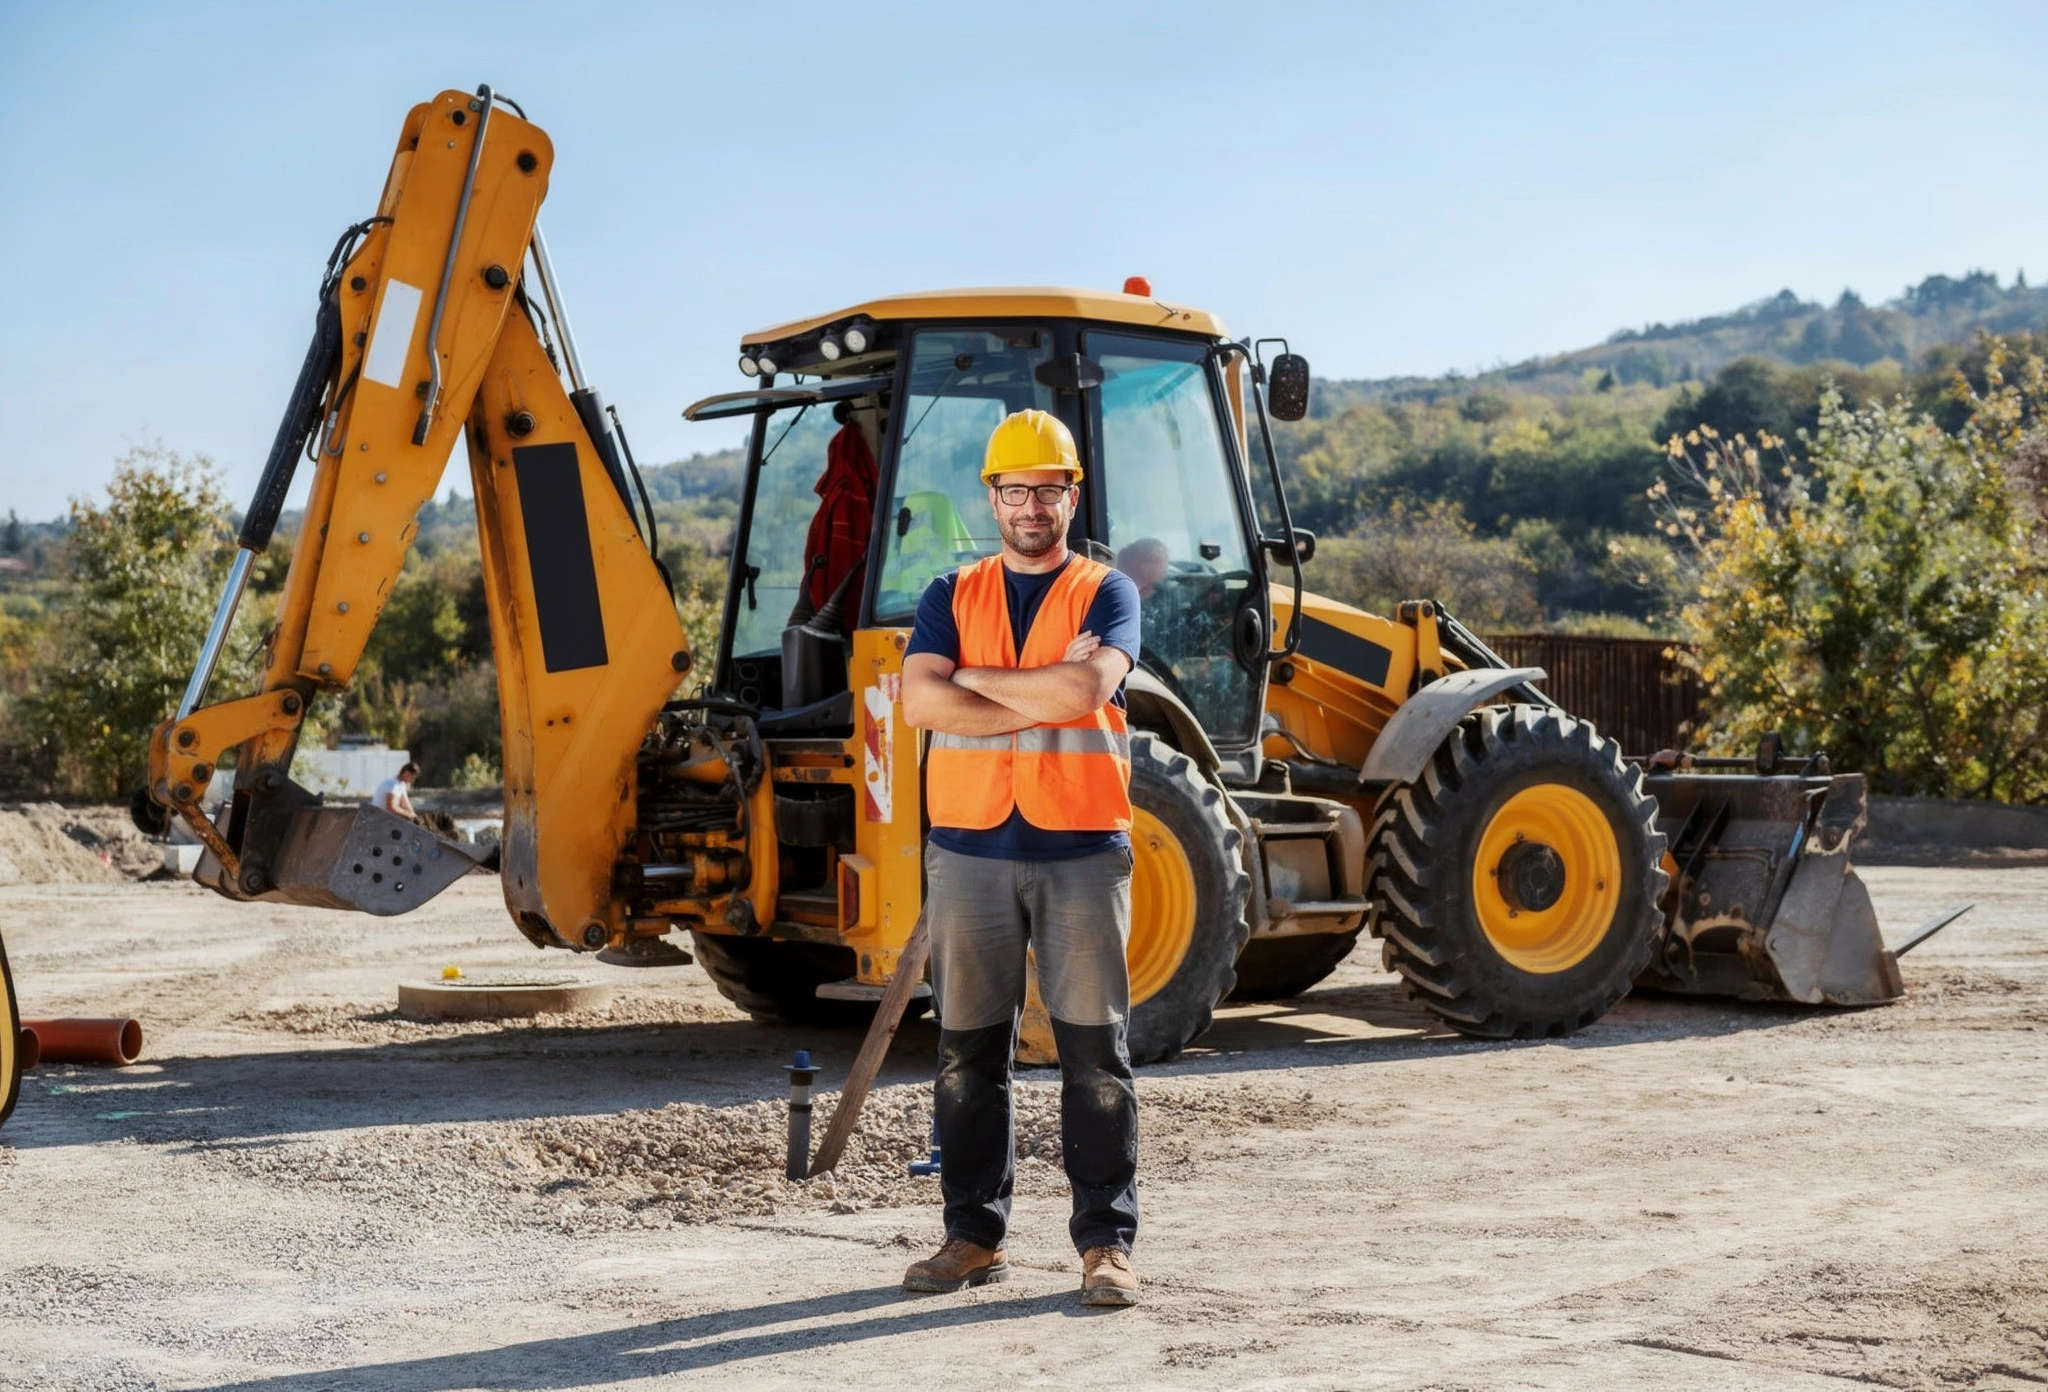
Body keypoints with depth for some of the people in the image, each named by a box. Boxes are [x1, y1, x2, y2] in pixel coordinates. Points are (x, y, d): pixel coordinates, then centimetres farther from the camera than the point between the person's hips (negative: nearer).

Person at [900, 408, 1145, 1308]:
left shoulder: (1106, 593, 5)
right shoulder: (951, 597, 12)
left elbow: (1085, 688, -16)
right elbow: (923, 701, -6)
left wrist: (974, 676, -6)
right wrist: (1044, 696, -12)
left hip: (1080, 849, -2)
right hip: (969, 850, 3)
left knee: (1094, 1050, -1)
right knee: (968, 1050, 7)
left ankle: (1106, 1242, 5)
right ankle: (974, 1234, 16)